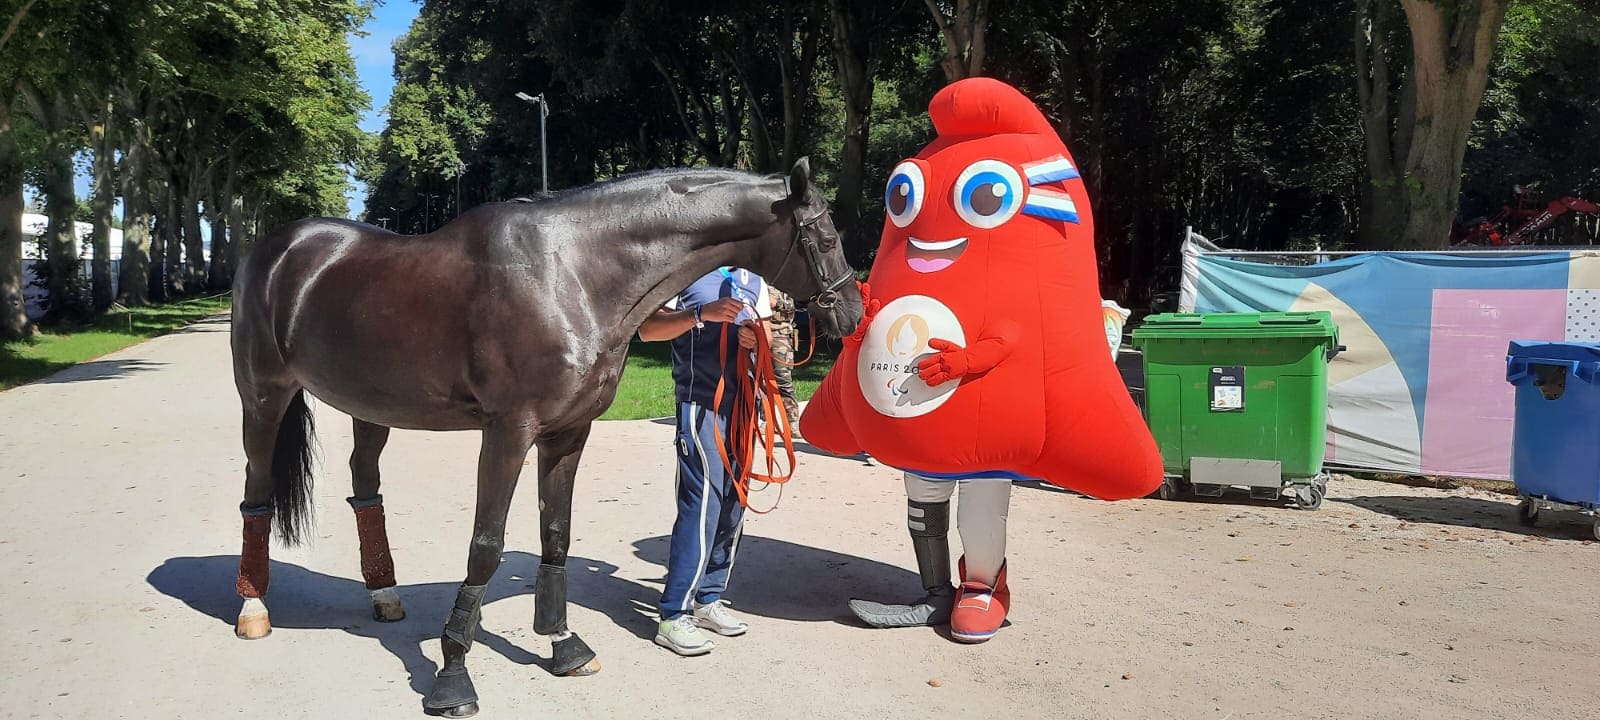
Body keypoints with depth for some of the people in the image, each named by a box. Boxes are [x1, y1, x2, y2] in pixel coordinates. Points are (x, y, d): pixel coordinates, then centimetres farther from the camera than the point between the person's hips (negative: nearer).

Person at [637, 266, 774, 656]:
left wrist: (756, 338, -8)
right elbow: (648, 329, -11)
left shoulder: (754, 278, 16)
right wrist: (701, 313, -24)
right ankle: (673, 616, -3)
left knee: (733, 503, 10)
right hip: (700, 400, -7)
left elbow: (766, 334, 15)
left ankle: (708, 599, 23)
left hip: (743, 400, 7)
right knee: (702, 502, -11)